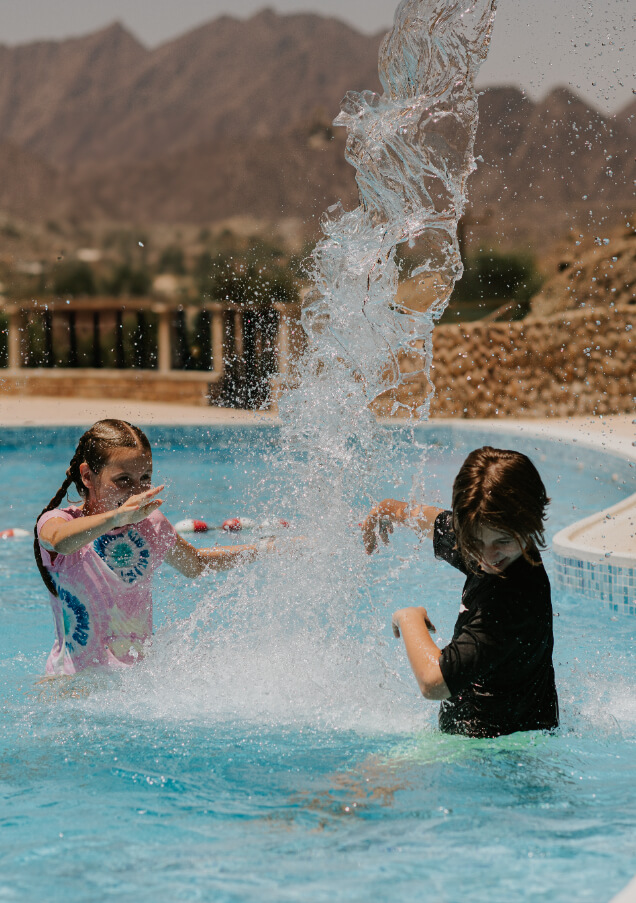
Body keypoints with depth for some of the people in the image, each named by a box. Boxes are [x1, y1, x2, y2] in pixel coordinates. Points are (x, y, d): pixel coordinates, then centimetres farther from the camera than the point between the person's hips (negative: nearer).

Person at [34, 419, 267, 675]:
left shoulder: (151, 525, 6)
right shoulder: (57, 520, -10)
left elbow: (195, 564, 27)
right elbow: (60, 541, -37)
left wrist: (264, 549, 21)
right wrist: (118, 515, -50)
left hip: (140, 671, 4)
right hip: (77, 678, -4)